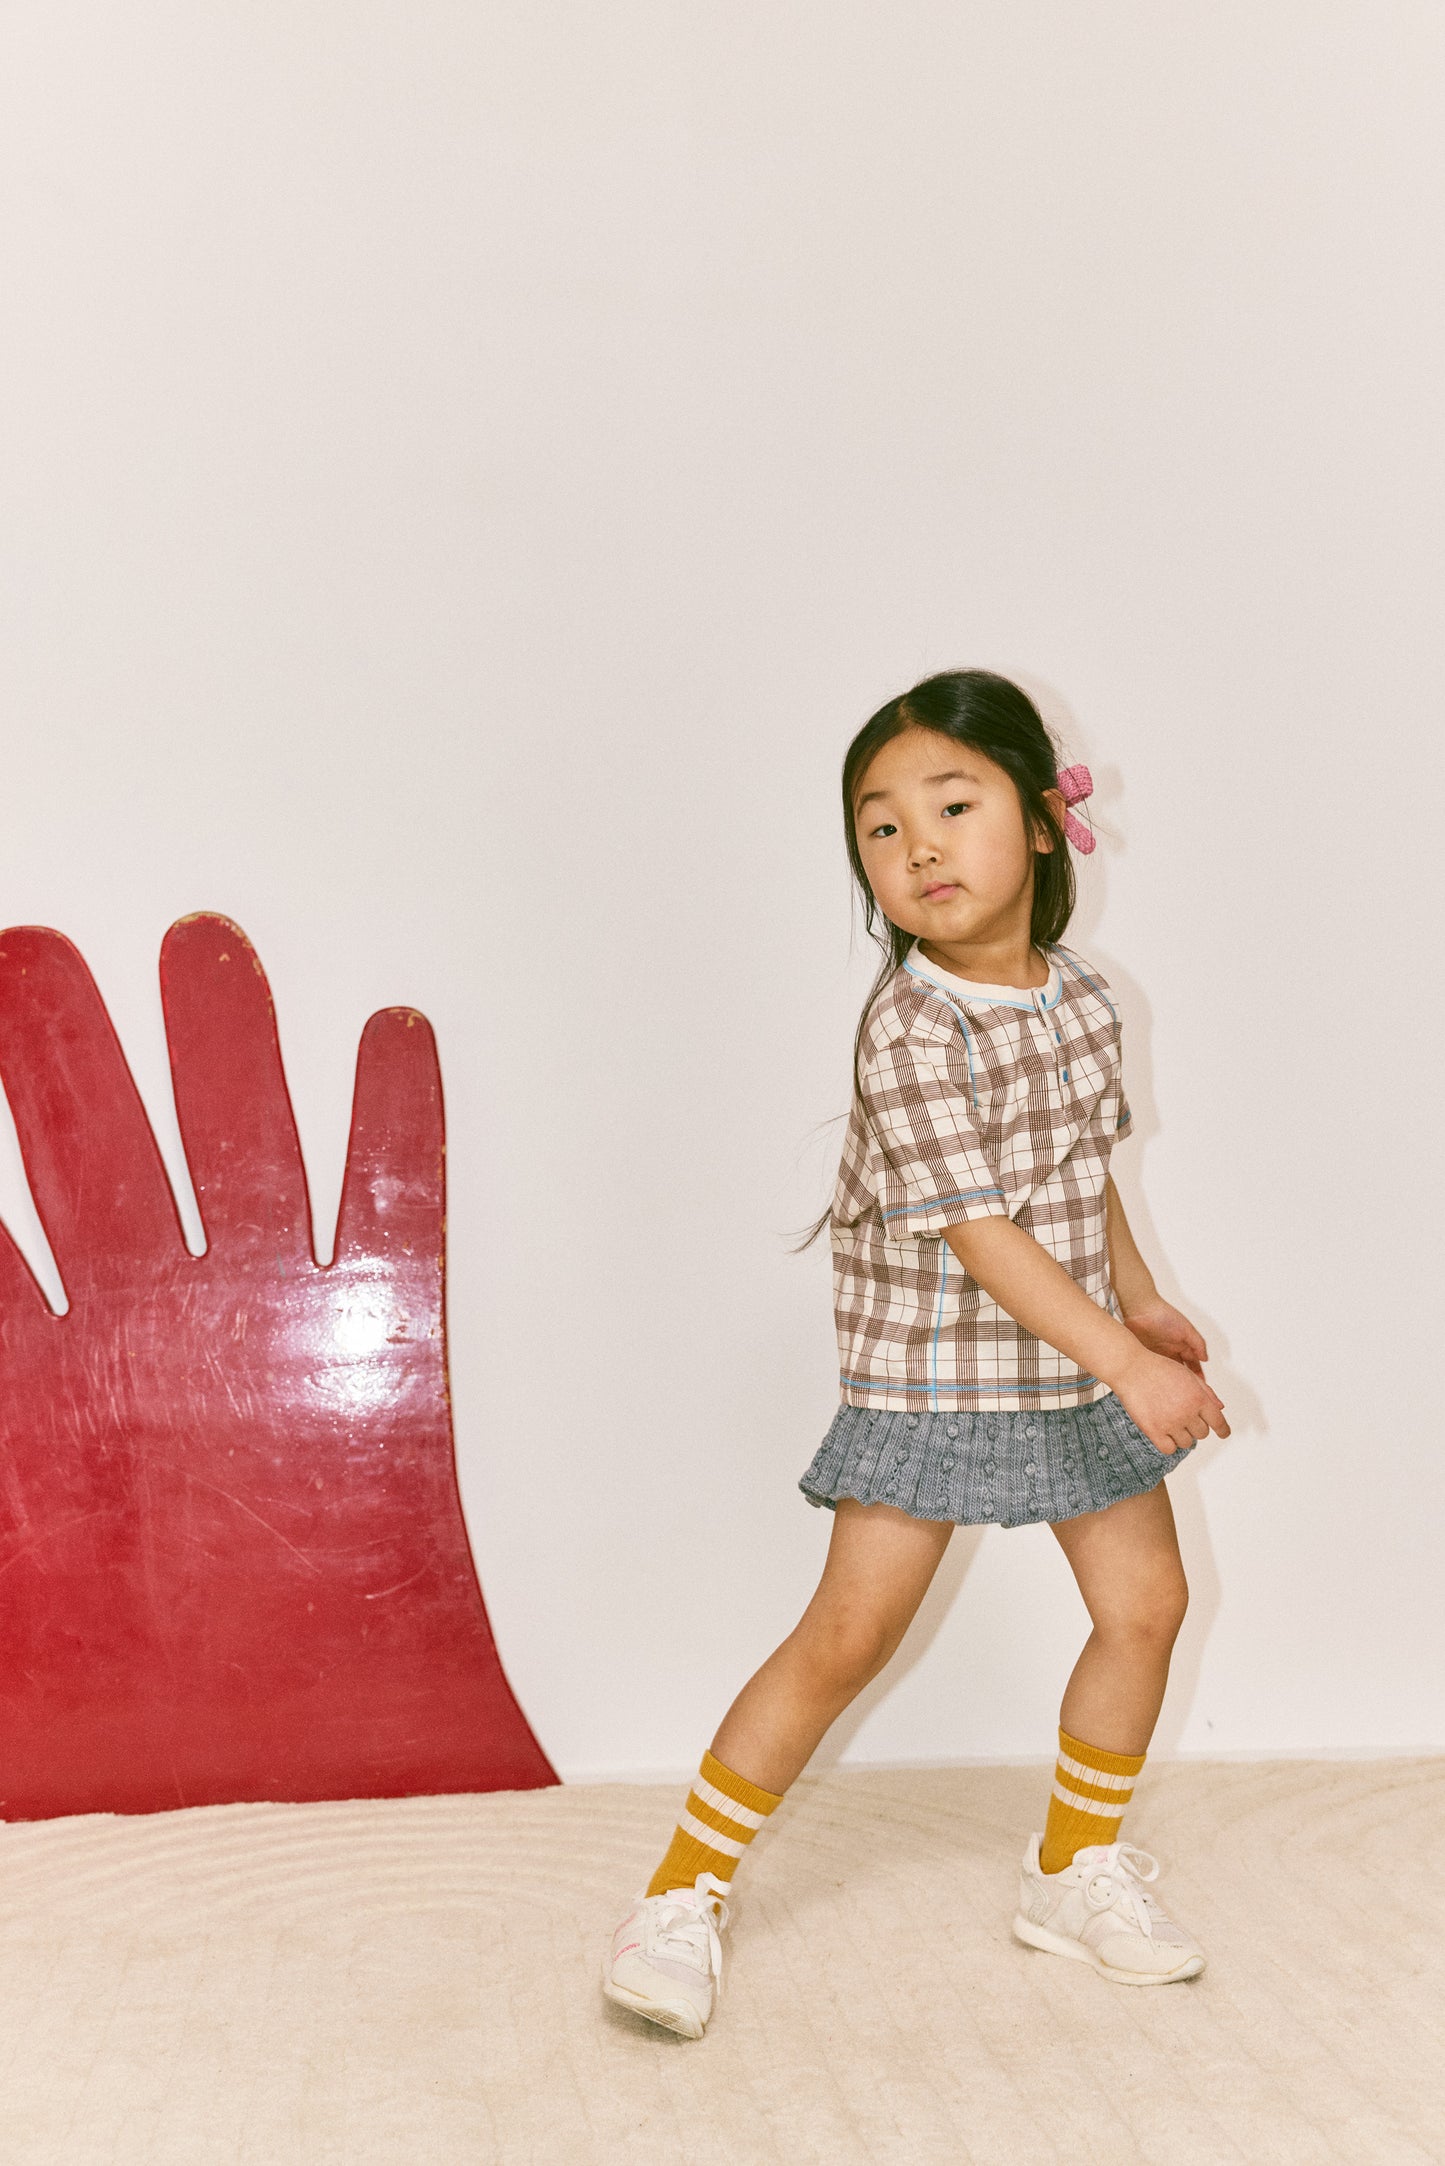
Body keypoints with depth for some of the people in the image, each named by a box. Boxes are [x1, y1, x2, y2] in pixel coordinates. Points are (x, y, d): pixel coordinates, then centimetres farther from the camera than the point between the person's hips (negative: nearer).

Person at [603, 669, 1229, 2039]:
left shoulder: (1079, 998, 1)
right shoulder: (909, 1029, -22)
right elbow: (975, 1230, -26)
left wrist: (1141, 1304, 19)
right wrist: (1126, 1363, -27)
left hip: (1073, 1363, 7)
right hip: (931, 1375, -7)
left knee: (1145, 1600, 11)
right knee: (847, 1635, -6)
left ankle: (1076, 1872, 31)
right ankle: (683, 1896, 8)